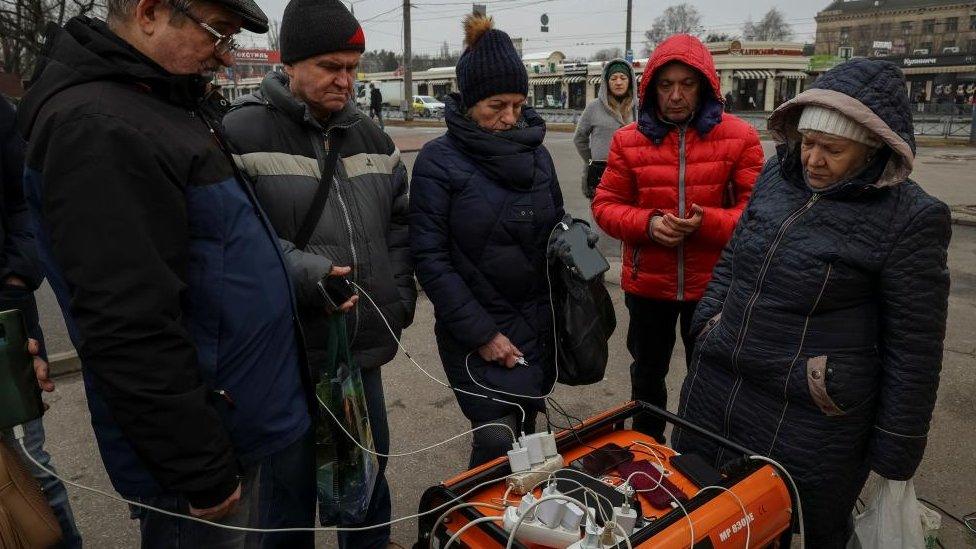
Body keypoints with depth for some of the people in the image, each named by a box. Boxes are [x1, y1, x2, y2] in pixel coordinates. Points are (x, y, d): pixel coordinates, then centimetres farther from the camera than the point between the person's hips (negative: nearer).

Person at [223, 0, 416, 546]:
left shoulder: (370, 135, 9)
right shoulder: (244, 133, -11)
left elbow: (400, 221, 16)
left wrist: (400, 294, 7)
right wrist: (302, 273, -26)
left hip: (366, 344, 6)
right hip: (287, 353, -5)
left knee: (371, 462, 22)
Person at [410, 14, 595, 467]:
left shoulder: (536, 152, 6)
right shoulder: (439, 161, -8)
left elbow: (558, 229, 14)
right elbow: (430, 257, -12)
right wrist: (481, 333, -14)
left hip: (540, 326, 5)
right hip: (476, 331, -4)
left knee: (526, 432, 13)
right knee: (498, 440, -8)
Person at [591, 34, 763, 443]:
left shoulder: (739, 137, -8)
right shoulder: (629, 140, -3)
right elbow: (606, 205, -2)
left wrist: (707, 222, -27)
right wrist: (648, 223, -21)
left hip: (713, 284, -1)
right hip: (647, 282, 2)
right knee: (647, 373, 21)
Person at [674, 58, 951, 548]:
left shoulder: (909, 218, -13)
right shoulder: (778, 174, 2)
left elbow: (914, 347, -9)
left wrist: (895, 450, -5)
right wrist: (708, 320, 9)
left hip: (808, 427, -5)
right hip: (713, 390, 6)